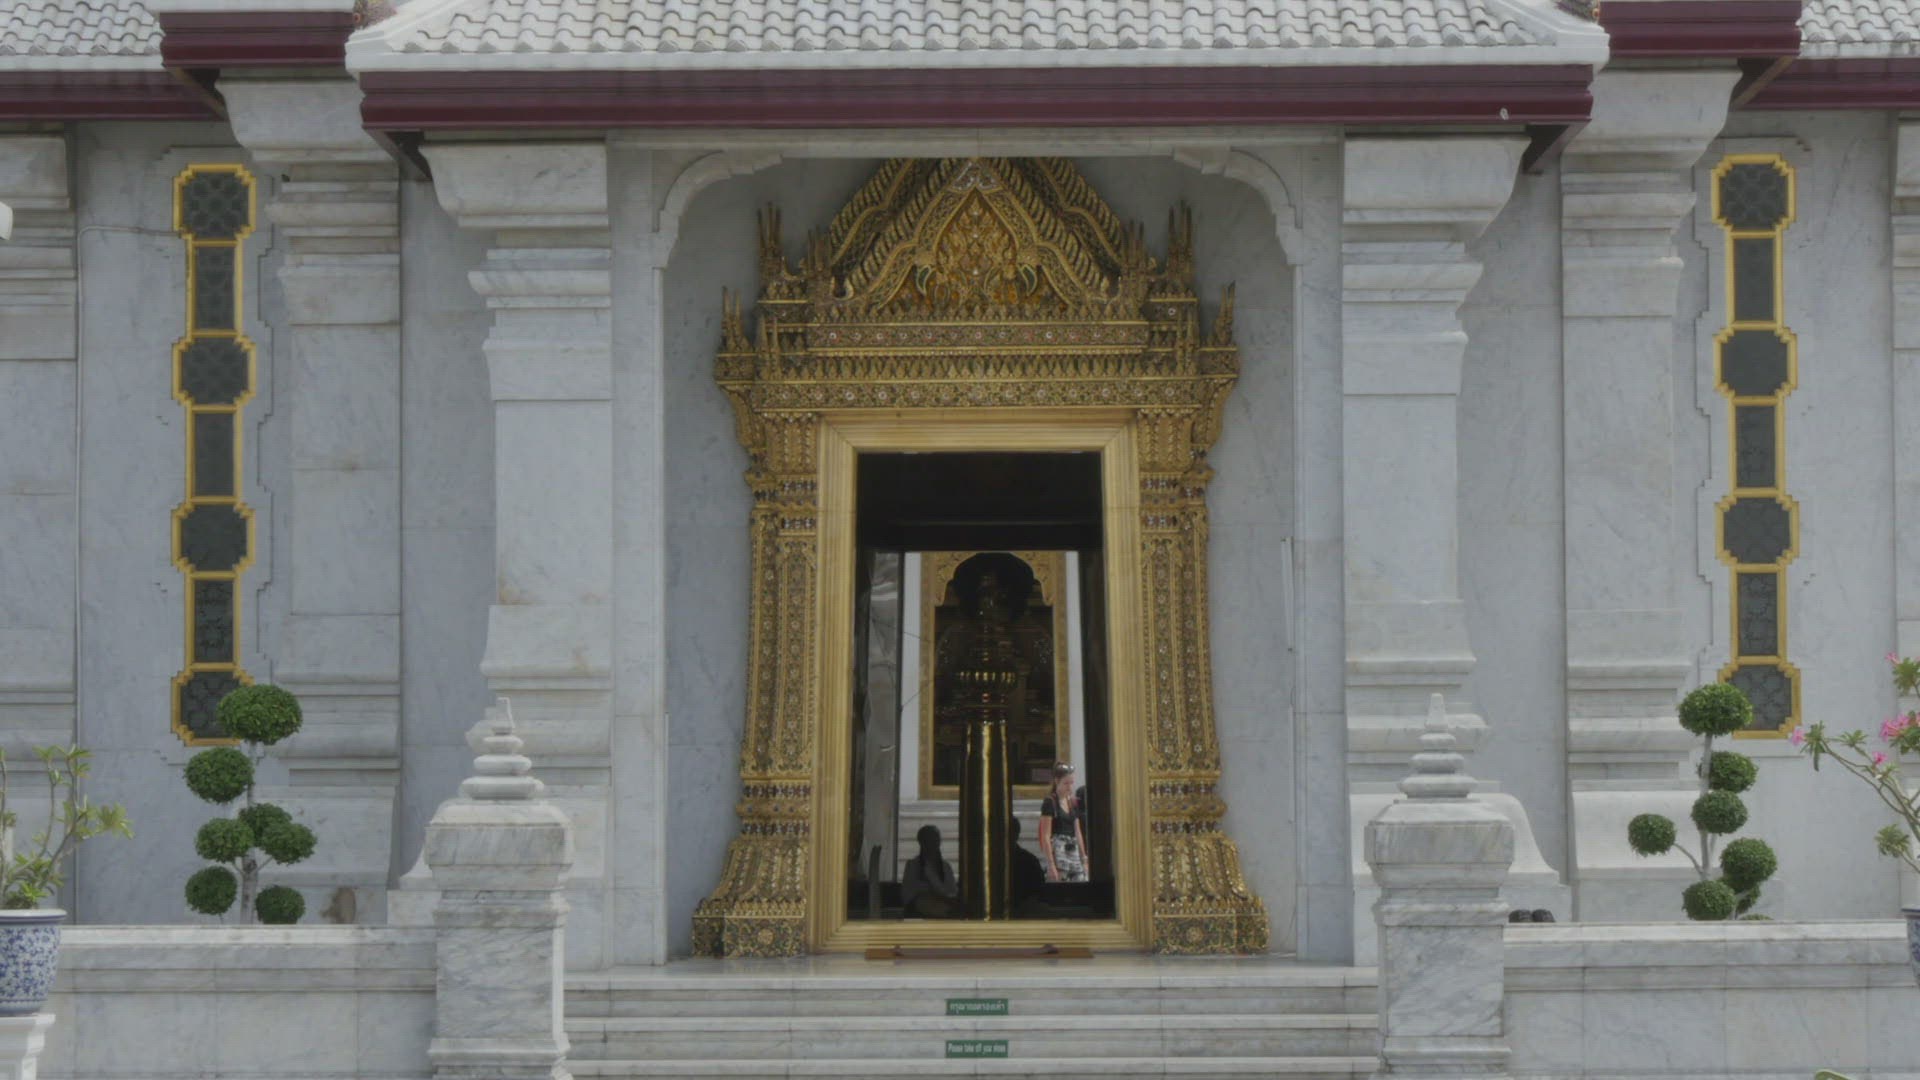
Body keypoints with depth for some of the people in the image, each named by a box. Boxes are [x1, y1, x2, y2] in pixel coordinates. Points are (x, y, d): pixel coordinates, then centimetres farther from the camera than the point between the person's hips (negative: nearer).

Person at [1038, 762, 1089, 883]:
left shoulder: (1073, 802, 14)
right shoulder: (1049, 803, -7)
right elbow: (1046, 836, -11)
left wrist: (1084, 859, 14)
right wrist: (1051, 864, -17)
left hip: (1074, 852, 7)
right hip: (1058, 851, -7)